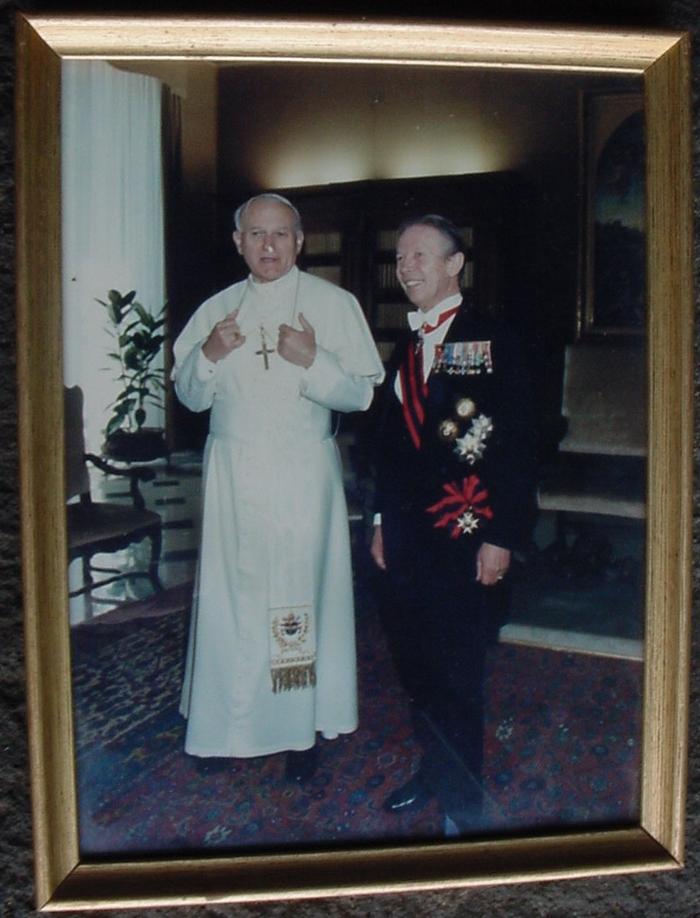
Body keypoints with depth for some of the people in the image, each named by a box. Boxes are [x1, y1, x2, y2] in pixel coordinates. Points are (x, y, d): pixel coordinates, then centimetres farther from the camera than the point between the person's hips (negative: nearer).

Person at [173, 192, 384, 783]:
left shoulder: (333, 304, 1)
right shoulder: (216, 310, 10)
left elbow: (361, 394, -3)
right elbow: (189, 396, 10)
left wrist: (314, 362, -20)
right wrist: (209, 355, -9)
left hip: (303, 473, -2)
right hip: (233, 473, 3)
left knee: (302, 592, 1)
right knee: (232, 596, 6)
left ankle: (302, 728, 17)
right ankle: (231, 723, 22)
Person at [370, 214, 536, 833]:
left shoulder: (492, 341, -6)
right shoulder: (405, 349, 14)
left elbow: (518, 446, -10)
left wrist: (502, 537, -13)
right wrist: (382, 520, 15)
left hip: (463, 535, -6)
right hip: (406, 535, 6)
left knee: (456, 671, 1)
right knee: (414, 662, 14)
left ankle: (463, 805, 19)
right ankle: (433, 770, 34)